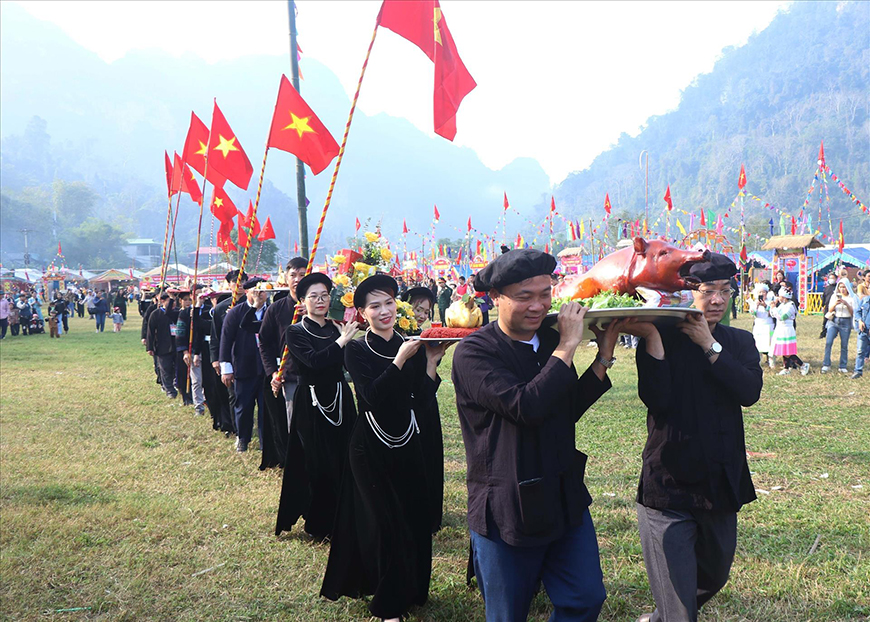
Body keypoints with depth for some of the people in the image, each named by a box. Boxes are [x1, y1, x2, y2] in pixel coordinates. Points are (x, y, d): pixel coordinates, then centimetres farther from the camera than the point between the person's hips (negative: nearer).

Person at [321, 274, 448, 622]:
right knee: (385, 523, -2)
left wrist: (431, 360, -12)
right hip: (372, 447, -4)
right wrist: (400, 360, -25)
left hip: (408, 444, 4)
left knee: (415, 517, 9)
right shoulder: (356, 351, -6)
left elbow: (423, 399, -1)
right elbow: (372, 396, -21)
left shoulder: (411, 346, 4)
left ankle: (411, 588, 33)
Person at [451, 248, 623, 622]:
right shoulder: (473, 353, -17)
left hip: (565, 501, 6)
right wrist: (567, 347, -22)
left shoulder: (551, 341, 4)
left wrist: (604, 357, 3)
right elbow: (527, 407, -30)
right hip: (506, 511, -6)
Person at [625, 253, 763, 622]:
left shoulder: (740, 342, 6)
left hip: (721, 486, 5)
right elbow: (658, 401, -22)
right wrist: (651, 336, -27)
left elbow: (750, 392, -13)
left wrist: (708, 344, -18)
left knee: (714, 578, 25)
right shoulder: (661, 339, -7)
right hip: (669, 485, -5)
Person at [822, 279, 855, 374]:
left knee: (844, 345, 1)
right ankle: (826, 365, -8)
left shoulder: (851, 298, 4)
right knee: (828, 342, -12)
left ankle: (843, 367, 11)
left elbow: (853, 313, -2)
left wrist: (846, 304, -16)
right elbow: (830, 310, 6)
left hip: (846, 322, -1)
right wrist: (835, 304, -13)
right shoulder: (835, 296, 9)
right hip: (834, 321, 1)